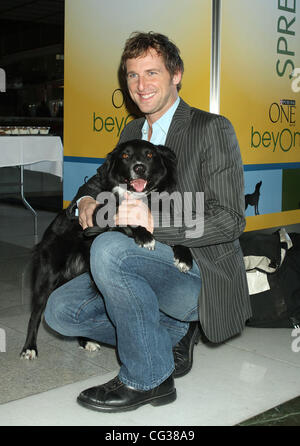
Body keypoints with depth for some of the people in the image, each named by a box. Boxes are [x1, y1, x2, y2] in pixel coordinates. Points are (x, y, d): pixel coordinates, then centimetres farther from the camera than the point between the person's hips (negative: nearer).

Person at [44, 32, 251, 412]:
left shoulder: (213, 129, -8)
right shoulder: (132, 132, 14)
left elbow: (230, 219, -16)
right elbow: (102, 179, 23)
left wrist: (154, 221, -29)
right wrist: (86, 200, -3)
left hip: (202, 275, -7)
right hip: (149, 265, 8)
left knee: (109, 248, -32)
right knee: (60, 310, -6)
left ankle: (148, 378, -15)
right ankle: (172, 334, 4)